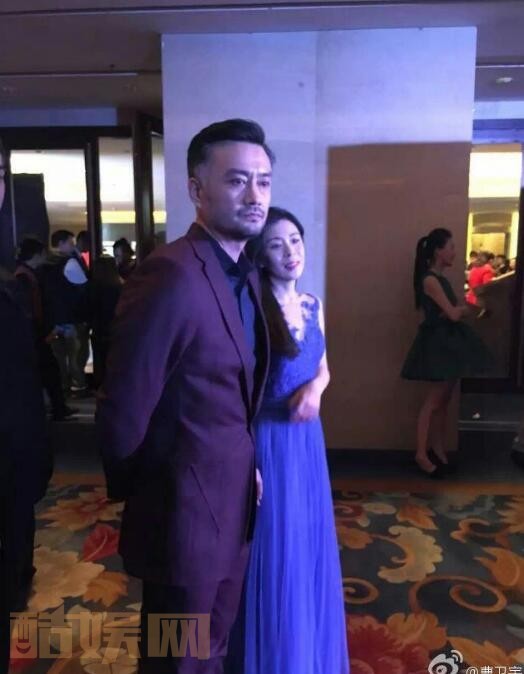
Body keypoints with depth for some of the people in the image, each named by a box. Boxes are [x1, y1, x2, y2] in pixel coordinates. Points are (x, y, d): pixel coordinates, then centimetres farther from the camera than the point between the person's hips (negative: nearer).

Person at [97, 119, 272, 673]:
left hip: (232, 508, 8)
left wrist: (244, 464, 7)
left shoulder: (246, 275, 5)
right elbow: (123, 413, -21)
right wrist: (139, 499, -6)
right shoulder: (170, 275, -25)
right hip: (186, 515, -7)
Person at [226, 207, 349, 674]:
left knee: (310, 544, 19)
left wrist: (315, 387, -8)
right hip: (268, 438, -6)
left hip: (307, 435, 7)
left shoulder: (313, 305, 6)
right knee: (275, 549, 7)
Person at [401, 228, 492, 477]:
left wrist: (459, 309, -10)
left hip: (448, 341, 9)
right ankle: (422, 454, 5)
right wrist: (464, 309, 3)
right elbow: (453, 314, -17)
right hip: (438, 342, -9)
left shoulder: (441, 279, 14)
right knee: (433, 402, -3)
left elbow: (454, 312, 12)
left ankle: (438, 450, 21)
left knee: (443, 400, 12)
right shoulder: (430, 280, -16)